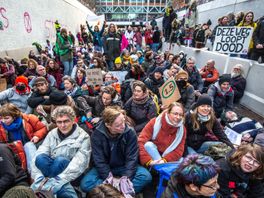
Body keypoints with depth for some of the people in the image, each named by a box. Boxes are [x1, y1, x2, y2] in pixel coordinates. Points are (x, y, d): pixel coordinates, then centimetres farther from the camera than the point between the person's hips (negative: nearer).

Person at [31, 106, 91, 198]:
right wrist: (39, 178, -25)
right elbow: (38, 155, -10)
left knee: (60, 160, -33)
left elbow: (79, 165, -22)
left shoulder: (83, 137, -14)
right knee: (41, 158, -26)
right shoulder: (52, 134, 0)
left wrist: (55, 182, -29)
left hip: (70, 176, -3)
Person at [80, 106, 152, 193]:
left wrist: (126, 178, -27)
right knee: (85, 184, -25)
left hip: (124, 167, 0)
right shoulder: (97, 135, -19)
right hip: (105, 169, 1)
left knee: (146, 176, -24)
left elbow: (131, 158, -16)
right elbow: (99, 161, -17)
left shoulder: (130, 132, -18)